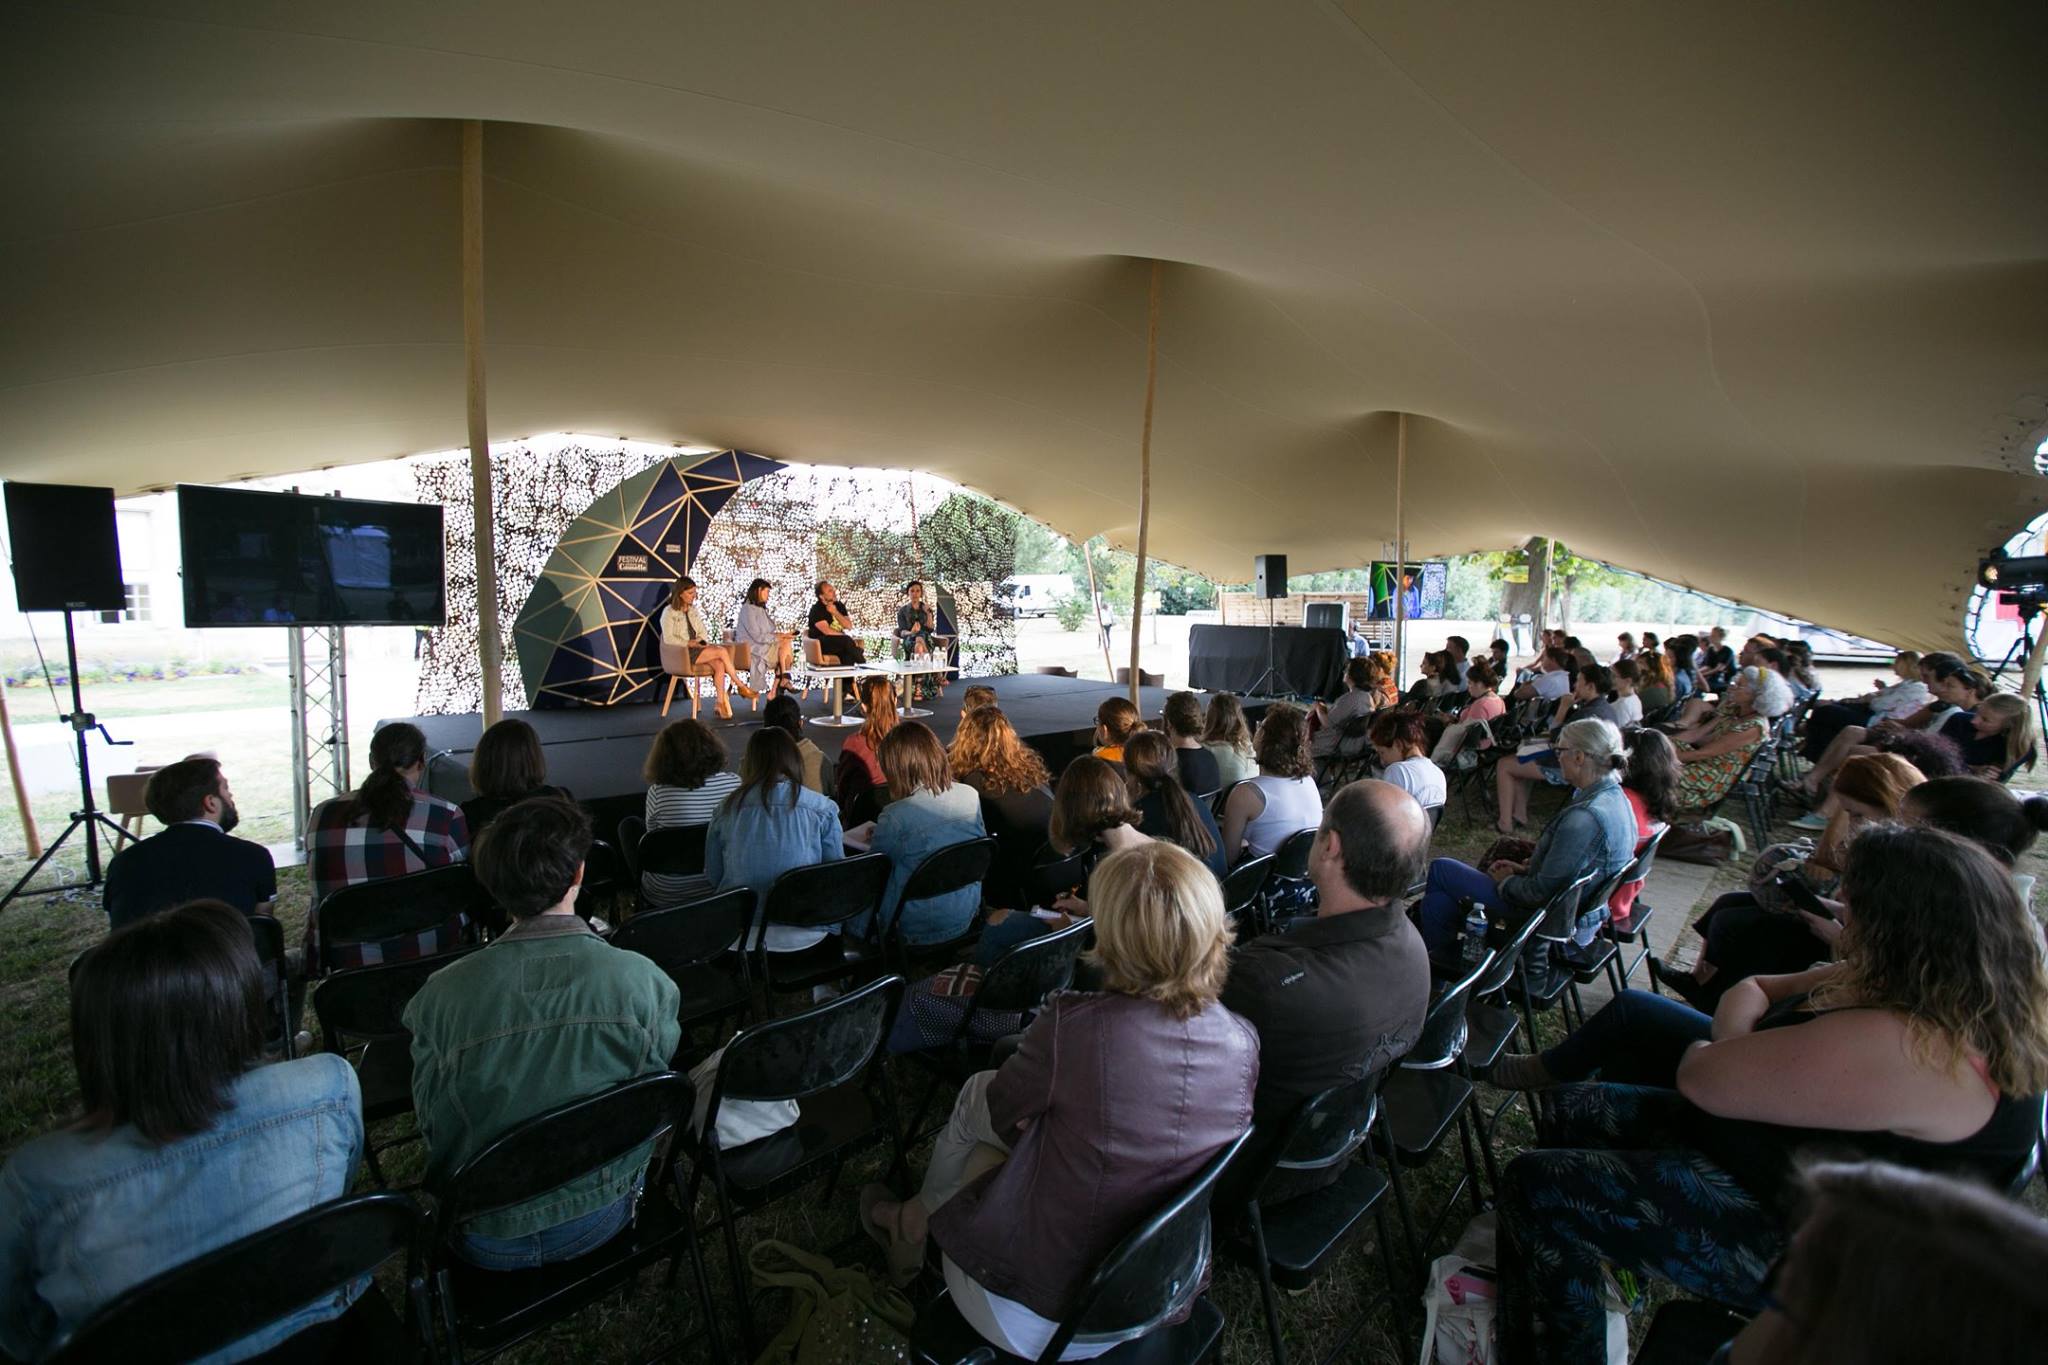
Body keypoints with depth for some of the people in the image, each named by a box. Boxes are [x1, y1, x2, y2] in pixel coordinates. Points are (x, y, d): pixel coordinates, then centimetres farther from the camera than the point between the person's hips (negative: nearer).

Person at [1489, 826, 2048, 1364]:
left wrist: (1704, 1052, -4)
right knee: (1568, 1109, 10)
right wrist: (1736, 1055, -14)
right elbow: (1752, 988, 6)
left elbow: (1702, 1077, -26)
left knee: (1538, 1187, -12)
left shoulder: (1898, 1048, -35)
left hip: (1799, 1249, -10)